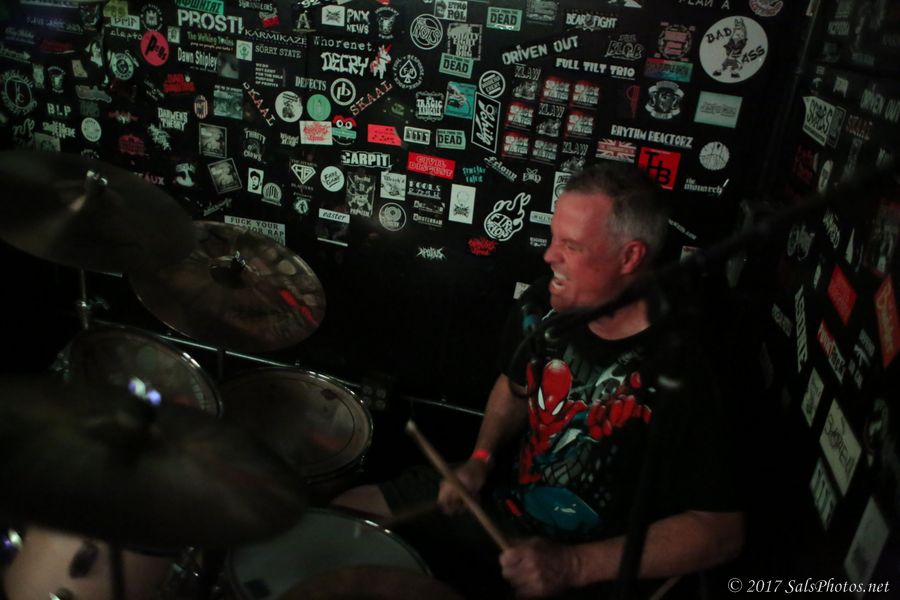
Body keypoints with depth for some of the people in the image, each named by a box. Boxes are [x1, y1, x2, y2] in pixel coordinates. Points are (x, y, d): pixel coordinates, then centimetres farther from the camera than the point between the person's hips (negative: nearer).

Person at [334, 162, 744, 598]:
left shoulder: (682, 379, -29)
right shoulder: (544, 306, -12)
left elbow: (721, 531, -21)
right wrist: (483, 458, -6)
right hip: (505, 497, 6)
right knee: (345, 512, 11)